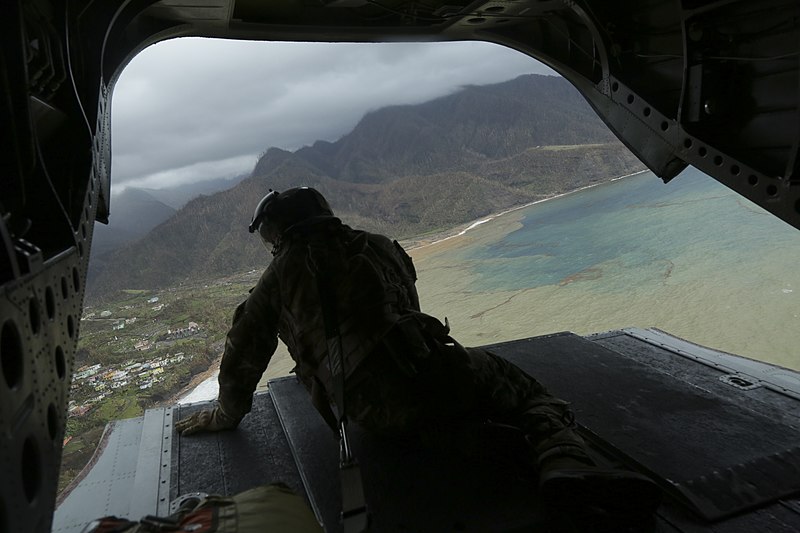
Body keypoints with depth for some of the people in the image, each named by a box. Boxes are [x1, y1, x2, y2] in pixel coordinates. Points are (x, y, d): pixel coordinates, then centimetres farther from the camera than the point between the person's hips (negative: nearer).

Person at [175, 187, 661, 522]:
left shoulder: (278, 280, 13)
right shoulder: (376, 247, 19)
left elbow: (243, 356, 18)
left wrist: (228, 415, 35)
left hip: (377, 416, 0)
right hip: (438, 375, 1)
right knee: (536, 397, 15)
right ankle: (564, 462, -16)